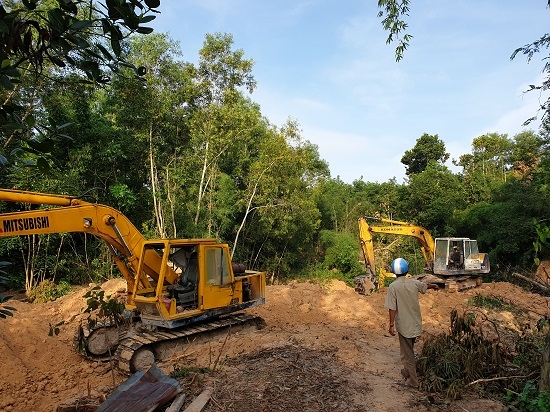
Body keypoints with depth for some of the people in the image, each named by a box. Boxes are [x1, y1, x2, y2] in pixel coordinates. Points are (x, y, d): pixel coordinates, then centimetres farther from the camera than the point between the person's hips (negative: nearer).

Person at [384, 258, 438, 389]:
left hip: (404, 325, -5)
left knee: (407, 353, 7)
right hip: (415, 324, 5)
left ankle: (413, 381, 13)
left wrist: (391, 325, -10)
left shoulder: (393, 287, -17)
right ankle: (407, 372, 37)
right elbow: (425, 286, 21)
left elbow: (392, 308, -18)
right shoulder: (414, 283, -3)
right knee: (409, 350, 24)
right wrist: (434, 285, 43)